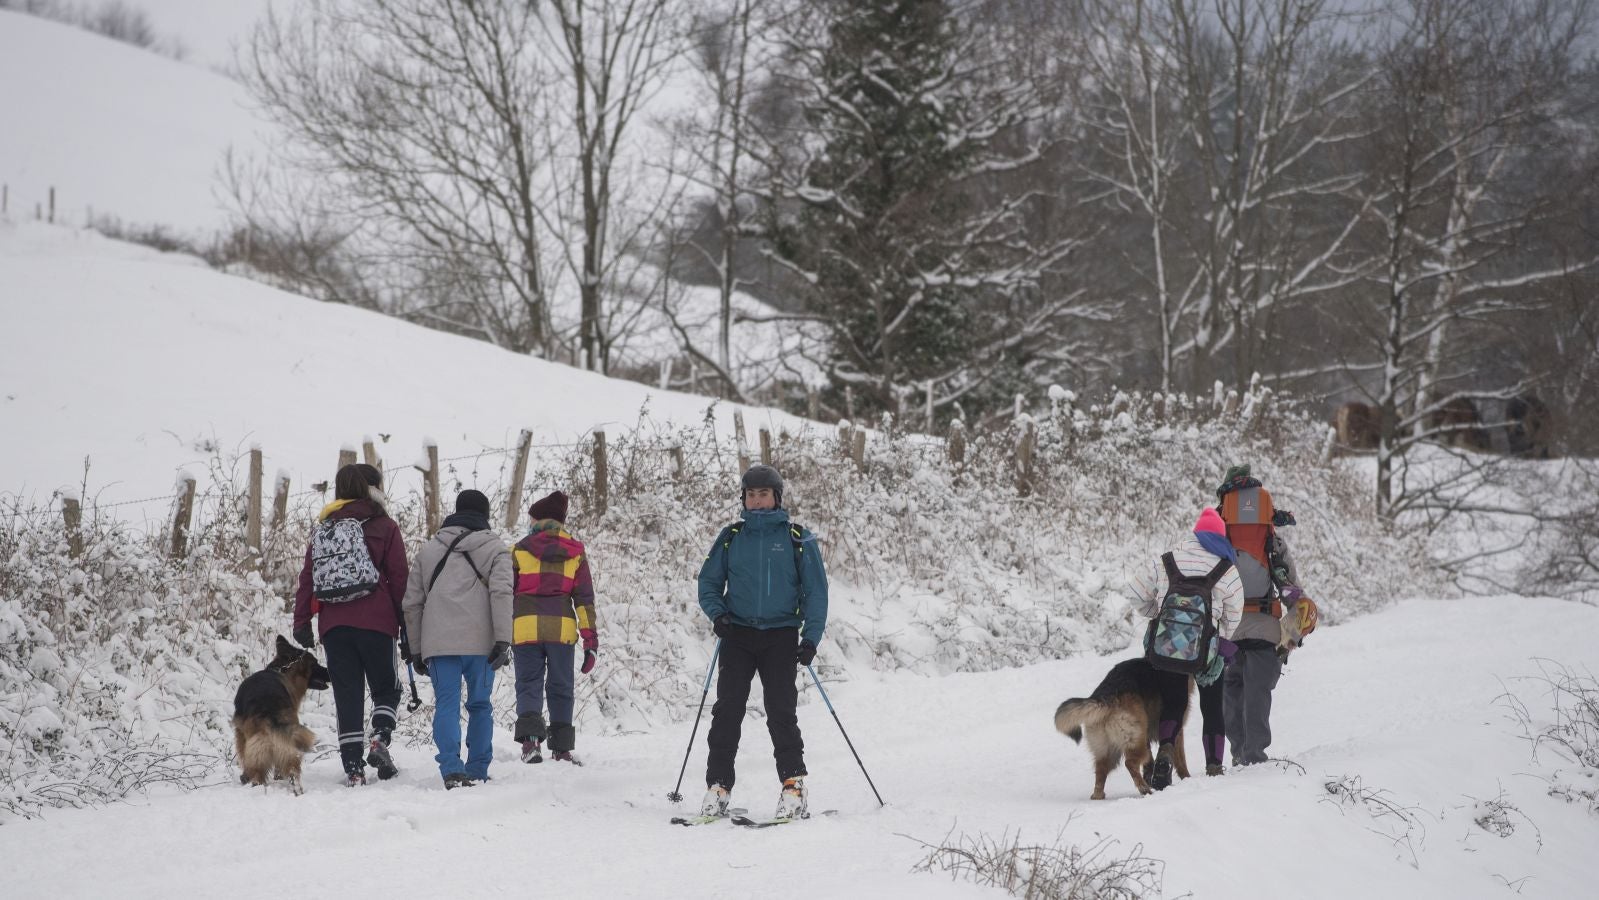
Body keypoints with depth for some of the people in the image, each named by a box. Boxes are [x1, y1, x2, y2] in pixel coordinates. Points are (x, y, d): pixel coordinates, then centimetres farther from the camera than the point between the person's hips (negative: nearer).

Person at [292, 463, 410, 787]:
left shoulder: (323, 528, 13)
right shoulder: (384, 527, 1)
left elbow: (307, 578, 10)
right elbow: (399, 578, -1)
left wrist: (302, 622, 12)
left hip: (333, 625, 3)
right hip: (375, 623, -3)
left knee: (347, 694, 5)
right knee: (386, 687, 12)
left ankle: (353, 766, -1)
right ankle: (380, 738, -13)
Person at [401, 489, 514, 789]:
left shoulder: (428, 550, 18)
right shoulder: (494, 548, 8)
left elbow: (411, 603, 16)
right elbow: (501, 593, -7)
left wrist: (414, 649, 21)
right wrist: (503, 640, -12)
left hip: (438, 642, 1)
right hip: (480, 642, -1)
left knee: (446, 704, -2)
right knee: (480, 705, 11)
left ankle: (452, 769, -19)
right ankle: (477, 772, 13)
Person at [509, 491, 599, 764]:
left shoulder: (521, 549, 7)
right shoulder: (575, 552, 10)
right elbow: (584, 597, 7)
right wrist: (591, 638, 7)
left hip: (526, 627, -1)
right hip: (563, 628, 1)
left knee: (529, 684, 2)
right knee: (560, 687, 11)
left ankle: (530, 737, -20)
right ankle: (562, 748, 11)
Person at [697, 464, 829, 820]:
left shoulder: (798, 540, 3)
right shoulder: (731, 537, 9)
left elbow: (816, 591, 4)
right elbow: (708, 582, 14)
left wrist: (811, 638, -6)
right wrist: (717, 613, -6)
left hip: (781, 637, -2)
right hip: (738, 635, 2)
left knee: (781, 711, -9)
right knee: (727, 710, -5)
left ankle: (793, 785, -4)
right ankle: (718, 787, -3)